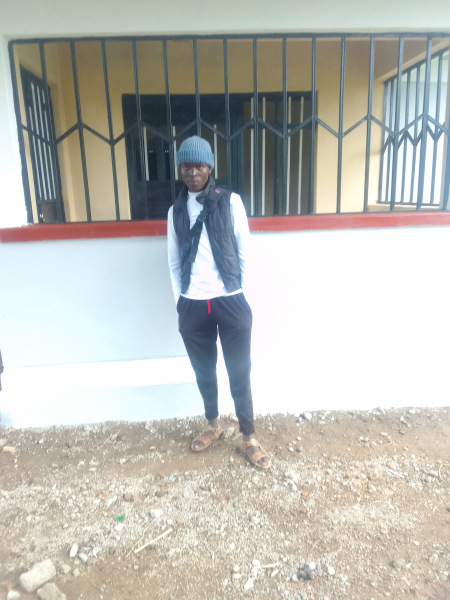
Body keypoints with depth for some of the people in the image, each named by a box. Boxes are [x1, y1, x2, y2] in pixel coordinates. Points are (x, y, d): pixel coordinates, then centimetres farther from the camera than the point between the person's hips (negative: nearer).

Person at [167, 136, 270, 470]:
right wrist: (181, 299, 6)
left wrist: (233, 289, 2)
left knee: (239, 372, 7)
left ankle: (249, 437, 26)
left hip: (230, 303, -3)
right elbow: (174, 261, 11)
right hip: (192, 306, 3)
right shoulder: (176, 210, 7)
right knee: (204, 371, 17)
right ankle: (213, 425, 40)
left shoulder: (230, 202, -2)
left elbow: (244, 253, 0)